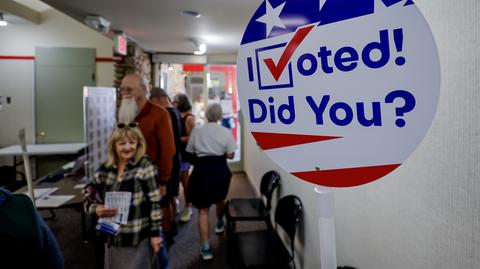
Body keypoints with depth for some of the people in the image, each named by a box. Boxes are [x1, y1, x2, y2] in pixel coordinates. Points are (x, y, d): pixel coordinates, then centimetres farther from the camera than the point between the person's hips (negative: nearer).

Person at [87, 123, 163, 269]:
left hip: (138, 238, -4)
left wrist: (155, 233, -10)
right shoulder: (104, 170, 2)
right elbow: (90, 200, 10)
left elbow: (154, 203, -10)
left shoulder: (145, 167, -11)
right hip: (113, 237, 5)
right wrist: (97, 209, -12)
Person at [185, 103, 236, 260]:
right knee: (220, 199, 29)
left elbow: (190, 152, 5)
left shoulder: (196, 131, 1)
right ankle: (219, 224, 54)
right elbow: (230, 155, -3)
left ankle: (206, 248, 0)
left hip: (201, 170, 0)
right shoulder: (225, 132, -2)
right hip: (220, 169, 1)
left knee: (203, 209, 3)